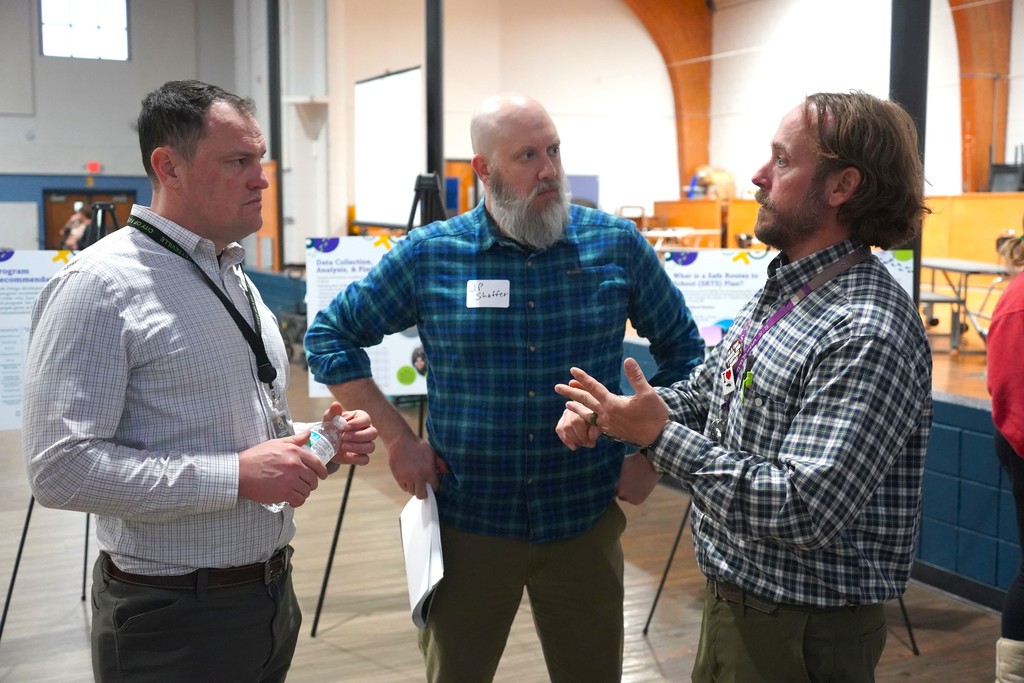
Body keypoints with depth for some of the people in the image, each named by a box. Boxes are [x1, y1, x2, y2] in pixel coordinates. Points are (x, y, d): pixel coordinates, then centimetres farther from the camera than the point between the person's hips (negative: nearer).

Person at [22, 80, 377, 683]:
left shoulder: (239, 280, 12)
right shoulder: (100, 286, -15)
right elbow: (61, 467, -22)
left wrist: (319, 441, 2)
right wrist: (235, 475, -24)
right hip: (174, 619, -7)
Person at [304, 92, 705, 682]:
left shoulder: (618, 245, -4)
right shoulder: (430, 255, -6)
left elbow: (683, 349, 8)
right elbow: (331, 336, 3)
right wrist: (398, 438, -4)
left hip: (586, 522, 1)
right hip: (467, 523, 0)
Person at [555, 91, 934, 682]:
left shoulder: (866, 335, -26)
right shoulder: (781, 290, 5)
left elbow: (804, 512, -32)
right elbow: (704, 391, 13)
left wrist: (660, 435, -26)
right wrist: (606, 413, -5)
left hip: (803, 633, -8)